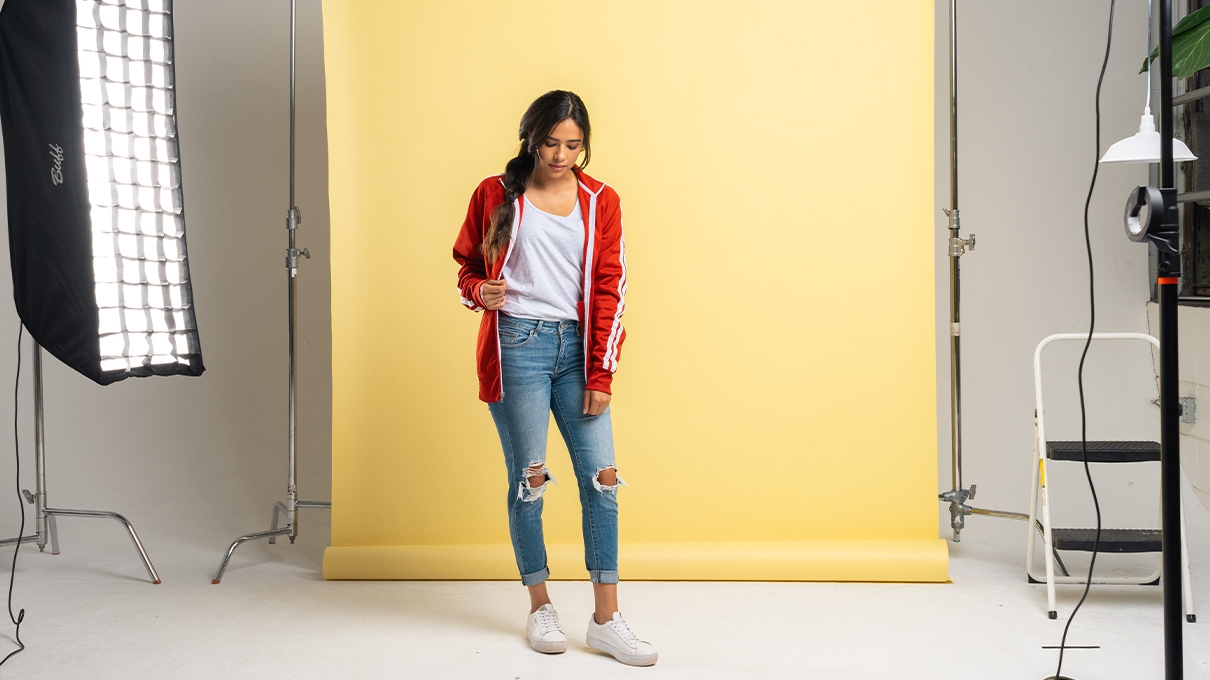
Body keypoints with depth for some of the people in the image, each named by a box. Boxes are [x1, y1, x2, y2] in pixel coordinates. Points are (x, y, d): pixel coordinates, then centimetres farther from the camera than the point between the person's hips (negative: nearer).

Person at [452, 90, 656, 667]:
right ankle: (540, 608, 20)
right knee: (528, 479, 3)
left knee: (601, 478, -3)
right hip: (516, 347, -2)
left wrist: (600, 375, -2)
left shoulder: (600, 201, 7)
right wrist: (480, 291, -12)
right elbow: (467, 266, 13)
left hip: (576, 348, 2)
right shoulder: (496, 195, 4)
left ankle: (606, 620, 6)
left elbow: (608, 289, 4)